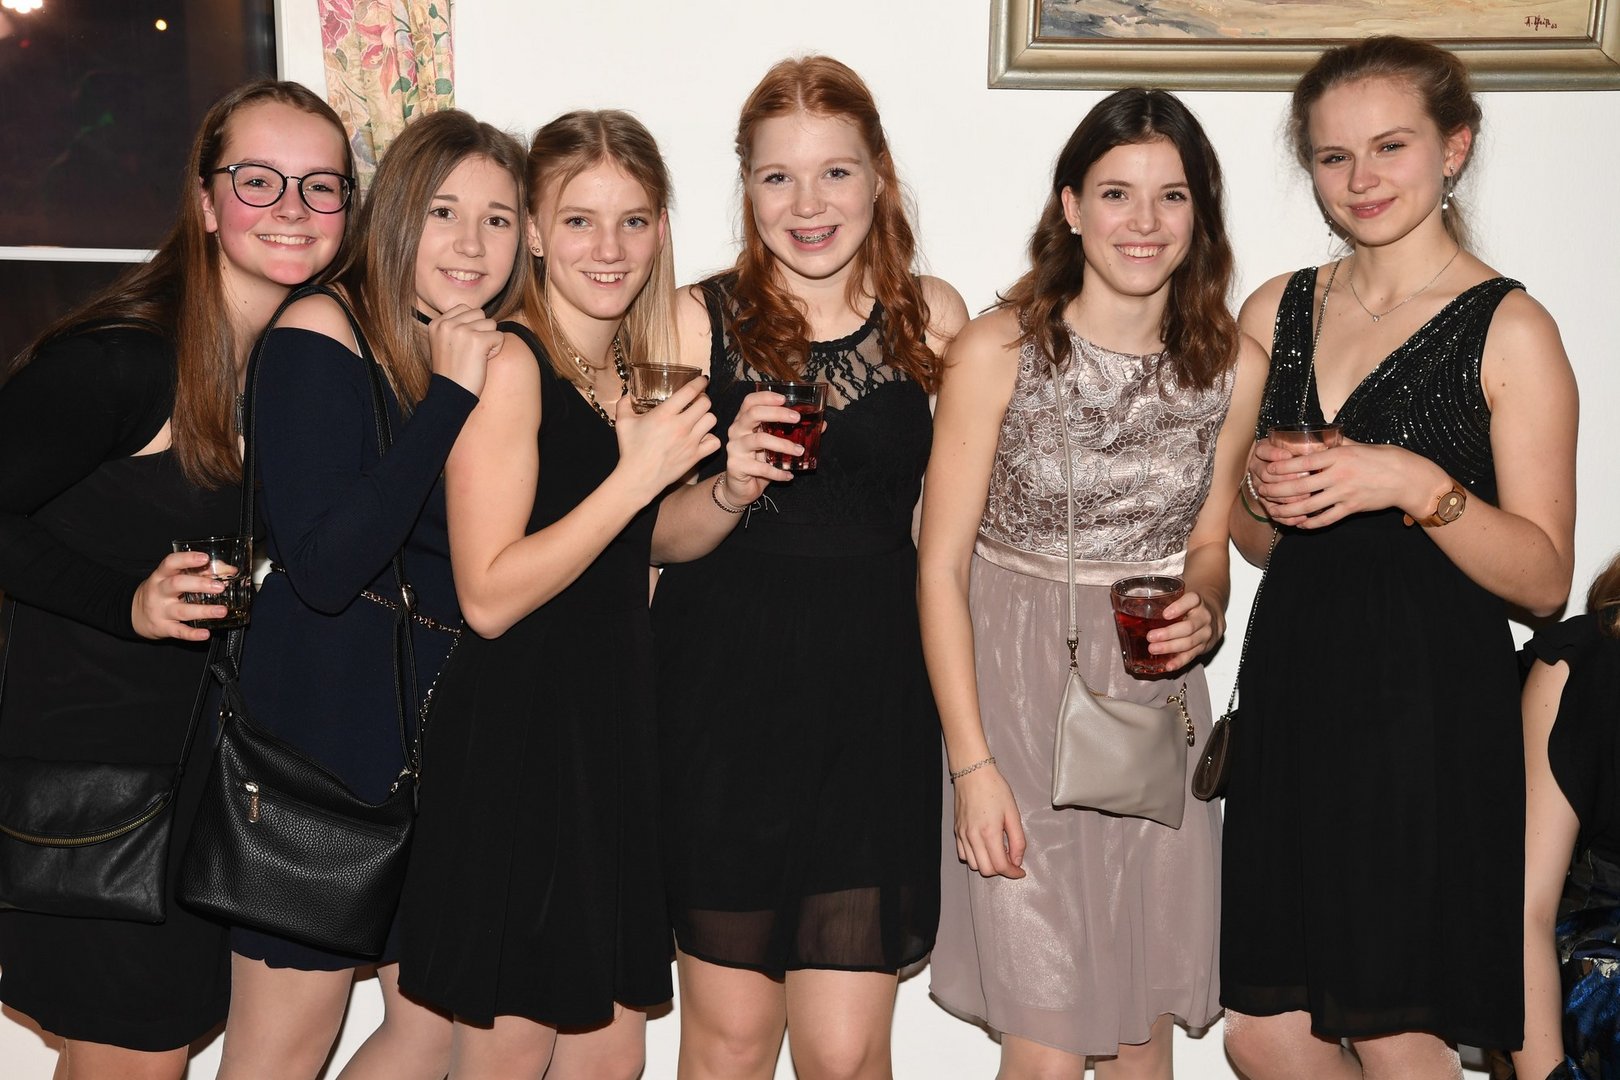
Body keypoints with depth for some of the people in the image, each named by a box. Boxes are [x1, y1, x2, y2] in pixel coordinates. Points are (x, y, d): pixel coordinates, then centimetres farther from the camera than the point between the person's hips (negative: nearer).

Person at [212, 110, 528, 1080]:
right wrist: (449, 397, -21)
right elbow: (323, 566, -23)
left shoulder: (500, 356, 8)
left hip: (446, 718, 7)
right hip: (328, 702, -7)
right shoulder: (323, 332, -12)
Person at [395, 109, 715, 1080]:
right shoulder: (510, 364, -14)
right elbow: (489, 596, -20)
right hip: (516, 742, -7)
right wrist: (637, 476, -20)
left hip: (619, 731, 8)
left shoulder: (641, 367, 10)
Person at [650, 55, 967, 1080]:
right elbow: (659, 537, 0)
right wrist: (732, 488, -21)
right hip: (724, 697, 0)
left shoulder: (933, 318, 3)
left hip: (875, 696, 1)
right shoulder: (700, 322, -2)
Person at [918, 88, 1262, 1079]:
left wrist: (1204, 614, -10)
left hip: (1156, 695, 4)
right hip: (1018, 690, -3)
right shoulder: (999, 350, -12)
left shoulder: (1235, 364, -1)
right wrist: (971, 763, -12)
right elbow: (941, 563, -8)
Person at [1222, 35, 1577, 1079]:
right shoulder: (1276, 311, 11)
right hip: (1294, 694, 5)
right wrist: (1262, 492, -3)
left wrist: (1416, 485, -21)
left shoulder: (1509, 330, -6)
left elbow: (1543, 578, -8)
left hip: (1432, 714, -5)